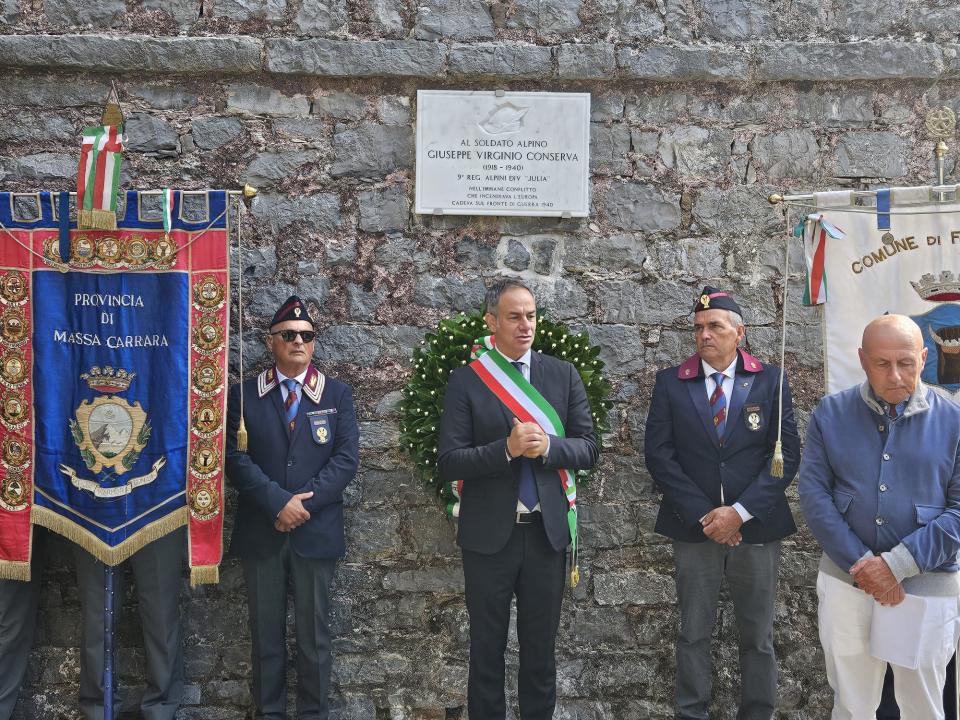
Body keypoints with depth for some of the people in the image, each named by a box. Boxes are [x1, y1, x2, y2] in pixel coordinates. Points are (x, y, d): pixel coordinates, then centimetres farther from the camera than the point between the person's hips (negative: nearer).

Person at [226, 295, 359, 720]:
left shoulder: (338, 394, 6)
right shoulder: (244, 395, 5)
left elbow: (346, 458, -3)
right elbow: (235, 458, -4)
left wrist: (304, 502, -13)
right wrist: (278, 502, -15)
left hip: (316, 531, 0)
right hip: (260, 531, 0)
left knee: (314, 633, 6)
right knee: (266, 633, 8)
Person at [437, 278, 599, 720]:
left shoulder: (563, 375, 3)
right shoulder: (466, 381, -4)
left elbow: (589, 449, 2)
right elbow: (447, 463, -9)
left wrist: (548, 445, -18)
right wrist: (507, 448, -23)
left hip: (547, 531, 2)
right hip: (489, 533, -2)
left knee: (540, 648, 13)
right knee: (486, 649, 11)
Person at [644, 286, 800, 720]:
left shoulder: (770, 381, 2)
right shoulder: (671, 383, 4)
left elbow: (787, 454, -3)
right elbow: (659, 455, -1)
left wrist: (739, 512, -11)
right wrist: (703, 514, -9)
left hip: (755, 527, 0)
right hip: (694, 528, 0)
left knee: (757, 637, 8)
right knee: (693, 634, 7)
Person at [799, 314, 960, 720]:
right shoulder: (830, 414, 0)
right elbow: (814, 494, -4)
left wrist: (897, 563, -16)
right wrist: (862, 564, -12)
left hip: (927, 588, -1)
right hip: (846, 582, 1)